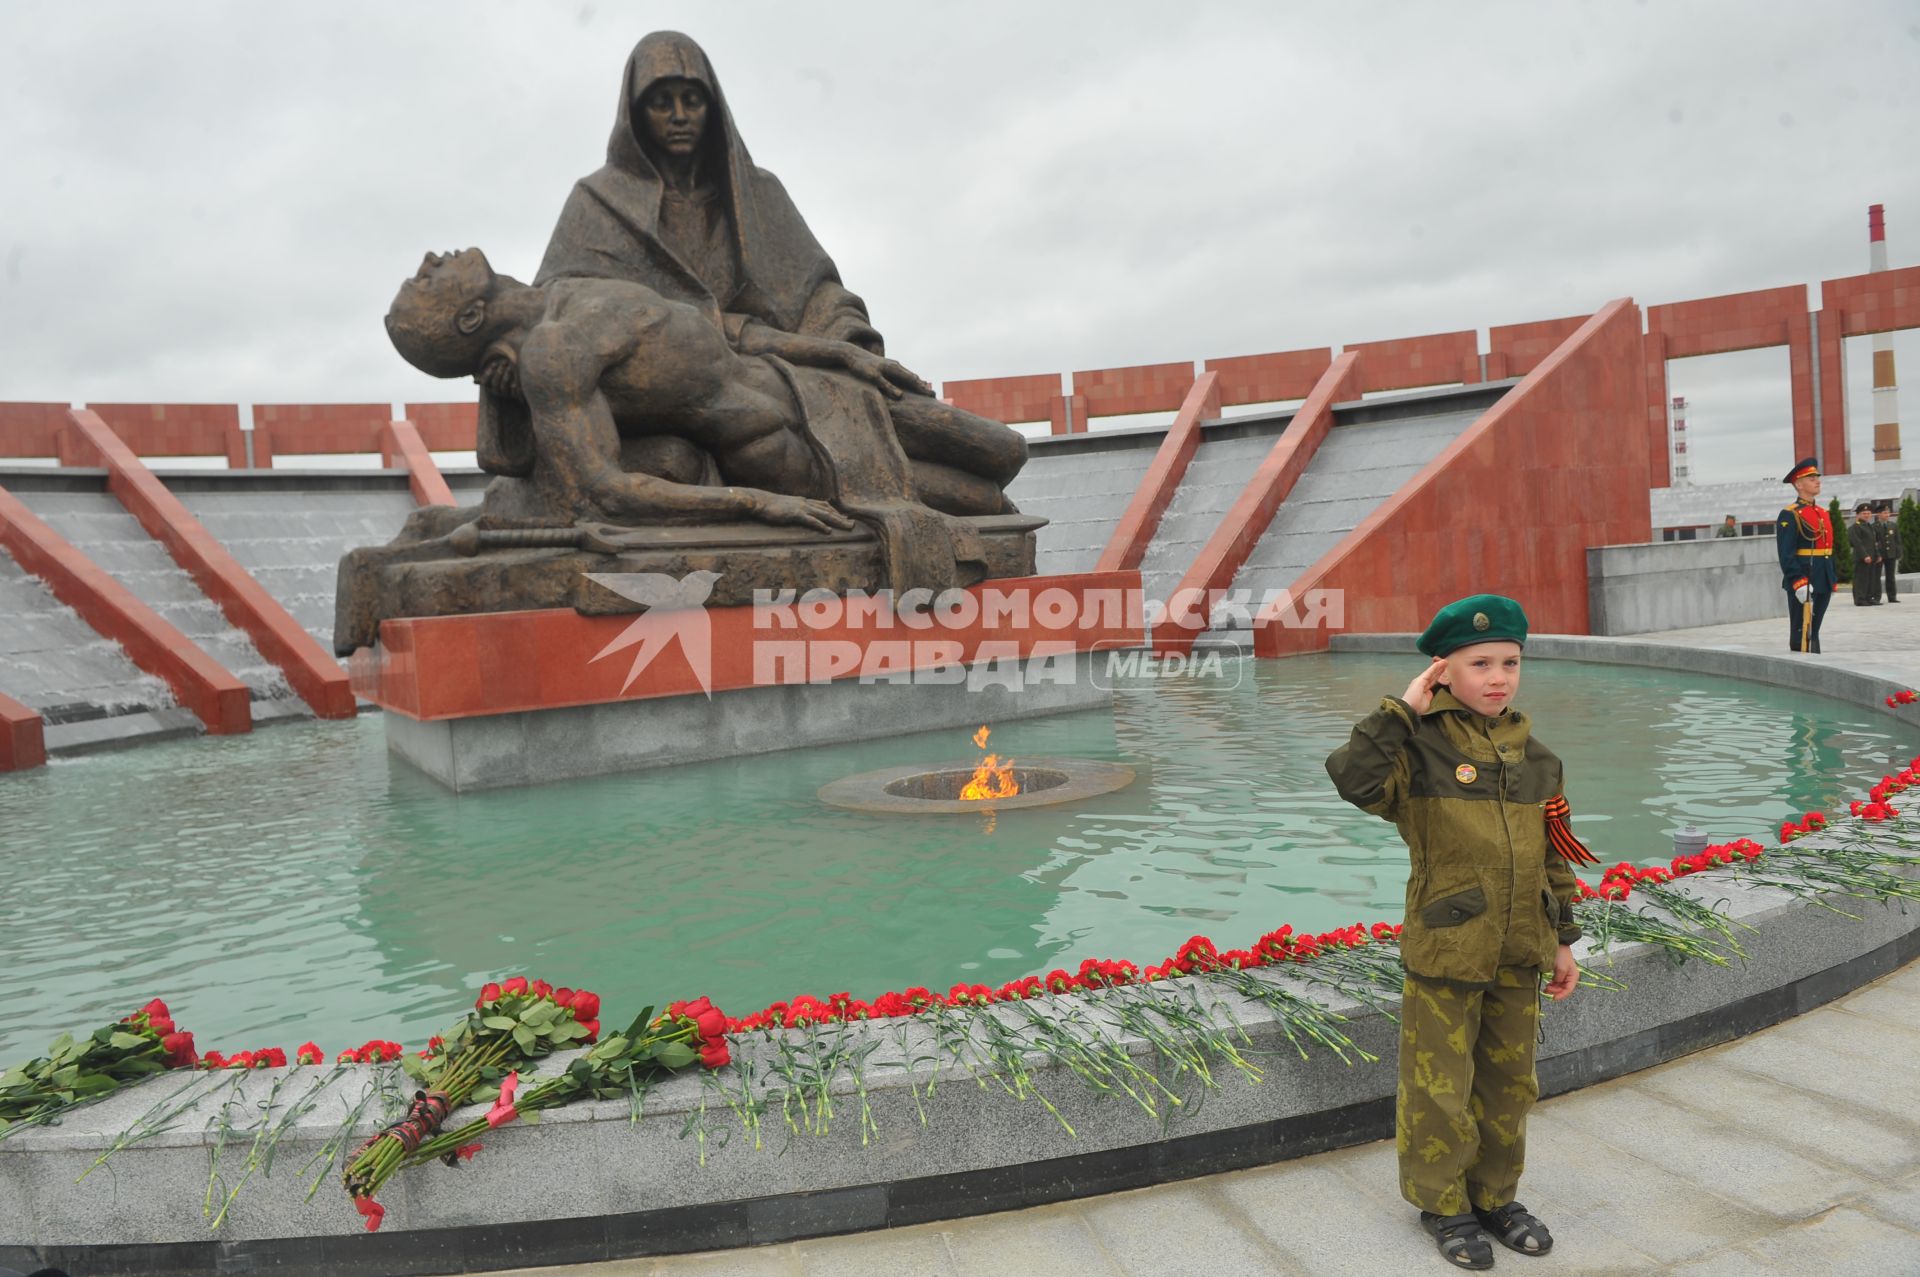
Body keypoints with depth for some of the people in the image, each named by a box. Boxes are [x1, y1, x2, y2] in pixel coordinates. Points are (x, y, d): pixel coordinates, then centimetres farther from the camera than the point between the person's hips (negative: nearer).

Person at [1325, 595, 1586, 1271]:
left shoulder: (1535, 756, 5)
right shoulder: (1421, 745, -13)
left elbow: (1553, 855, 13)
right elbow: (1354, 778, -33)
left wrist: (1562, 941, 14)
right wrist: (1402, 710, -27)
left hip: (1518, 957, 6)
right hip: (1444, 955, -5)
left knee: (1509, 1085, 18)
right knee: (1440, 1089, 7)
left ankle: (1495, 1196, 38)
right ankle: (1443, 1203, 28)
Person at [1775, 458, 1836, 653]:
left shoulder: (1823, 513, 17)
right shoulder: (1789, 515, -10)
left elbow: (1829, 549, 22)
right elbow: (1786, 554, -16)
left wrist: (1833, 580, 18)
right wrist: (1798, 582, -22)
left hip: (1823, 584, 8)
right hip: (1802, 585, -8)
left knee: (1814, 631, 13)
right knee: (1801, 633, -4)